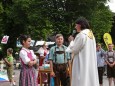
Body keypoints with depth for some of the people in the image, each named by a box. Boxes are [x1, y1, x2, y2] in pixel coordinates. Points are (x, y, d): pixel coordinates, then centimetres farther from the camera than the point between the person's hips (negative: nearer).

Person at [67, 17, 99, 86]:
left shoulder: (81, 35, -13)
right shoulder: (91, 34, 13)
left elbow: (73, 50, -10)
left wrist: (72, 41, 5)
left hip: (82, 64, -9)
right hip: (91, 64, 9)